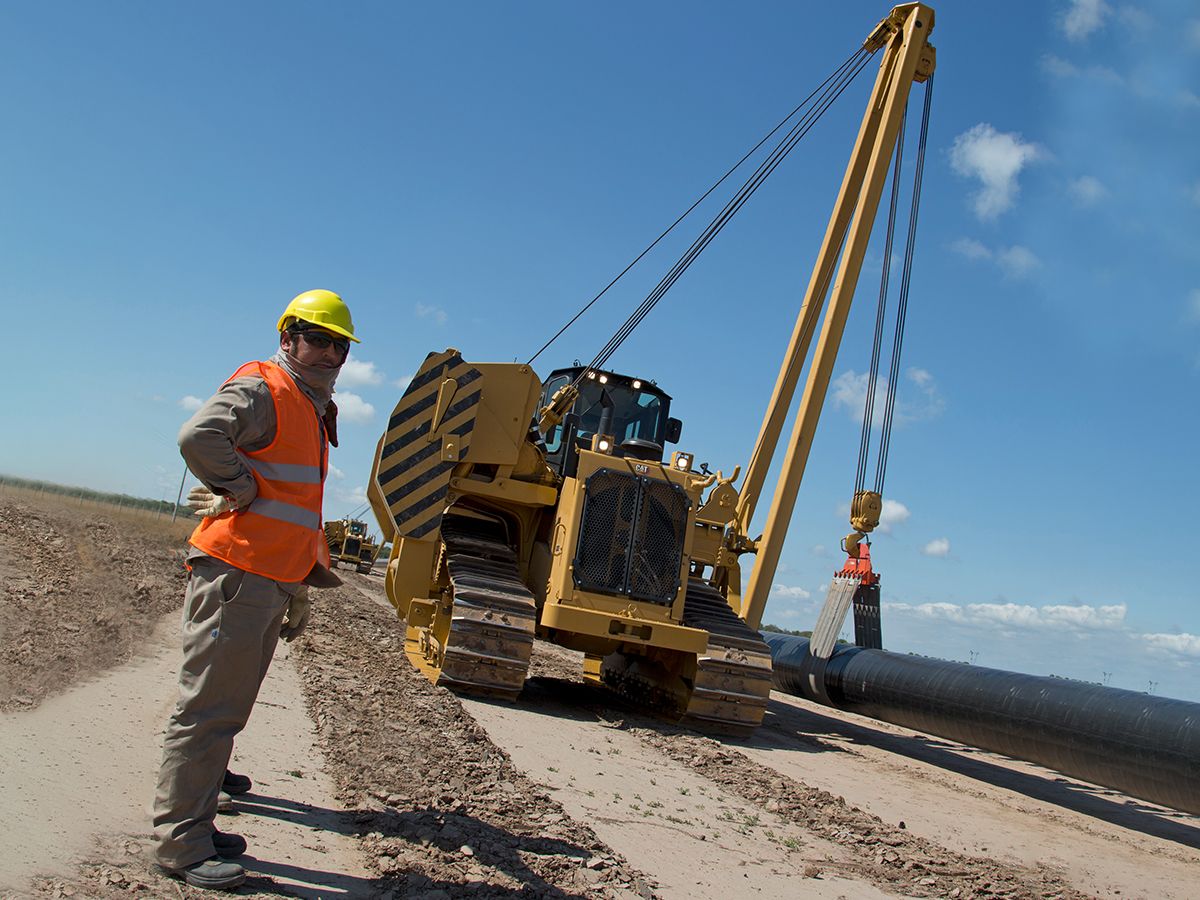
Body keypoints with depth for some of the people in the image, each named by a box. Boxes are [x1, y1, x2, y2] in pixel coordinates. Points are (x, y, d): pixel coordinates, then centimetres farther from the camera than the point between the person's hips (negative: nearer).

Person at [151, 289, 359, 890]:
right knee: (208, 707, -4)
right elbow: (199, 436, -29)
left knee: (226, 709, 15)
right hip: (235, 574, -9)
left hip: (271, 582, 10)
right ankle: (181, 844, 4)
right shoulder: (262, 390, -8)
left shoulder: (313, 412, 21)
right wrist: (241, 489, -15)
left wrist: (300, 590, 24)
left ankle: (193, 823, 26)